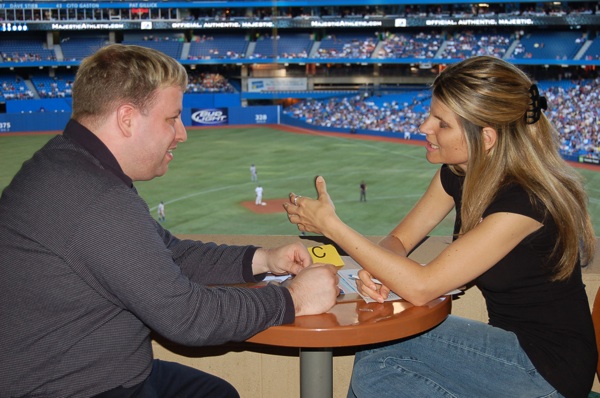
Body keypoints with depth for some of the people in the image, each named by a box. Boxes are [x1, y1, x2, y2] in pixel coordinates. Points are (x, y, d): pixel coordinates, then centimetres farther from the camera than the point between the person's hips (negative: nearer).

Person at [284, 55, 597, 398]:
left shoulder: (525, 198, -29)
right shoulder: (457, 174, -3)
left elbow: (422, 287, -29)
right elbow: (400, 239, 5)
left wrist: (331, 225, -26)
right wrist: (374, 270, -19)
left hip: (550, 366, -7)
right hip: (513, 339, 8)